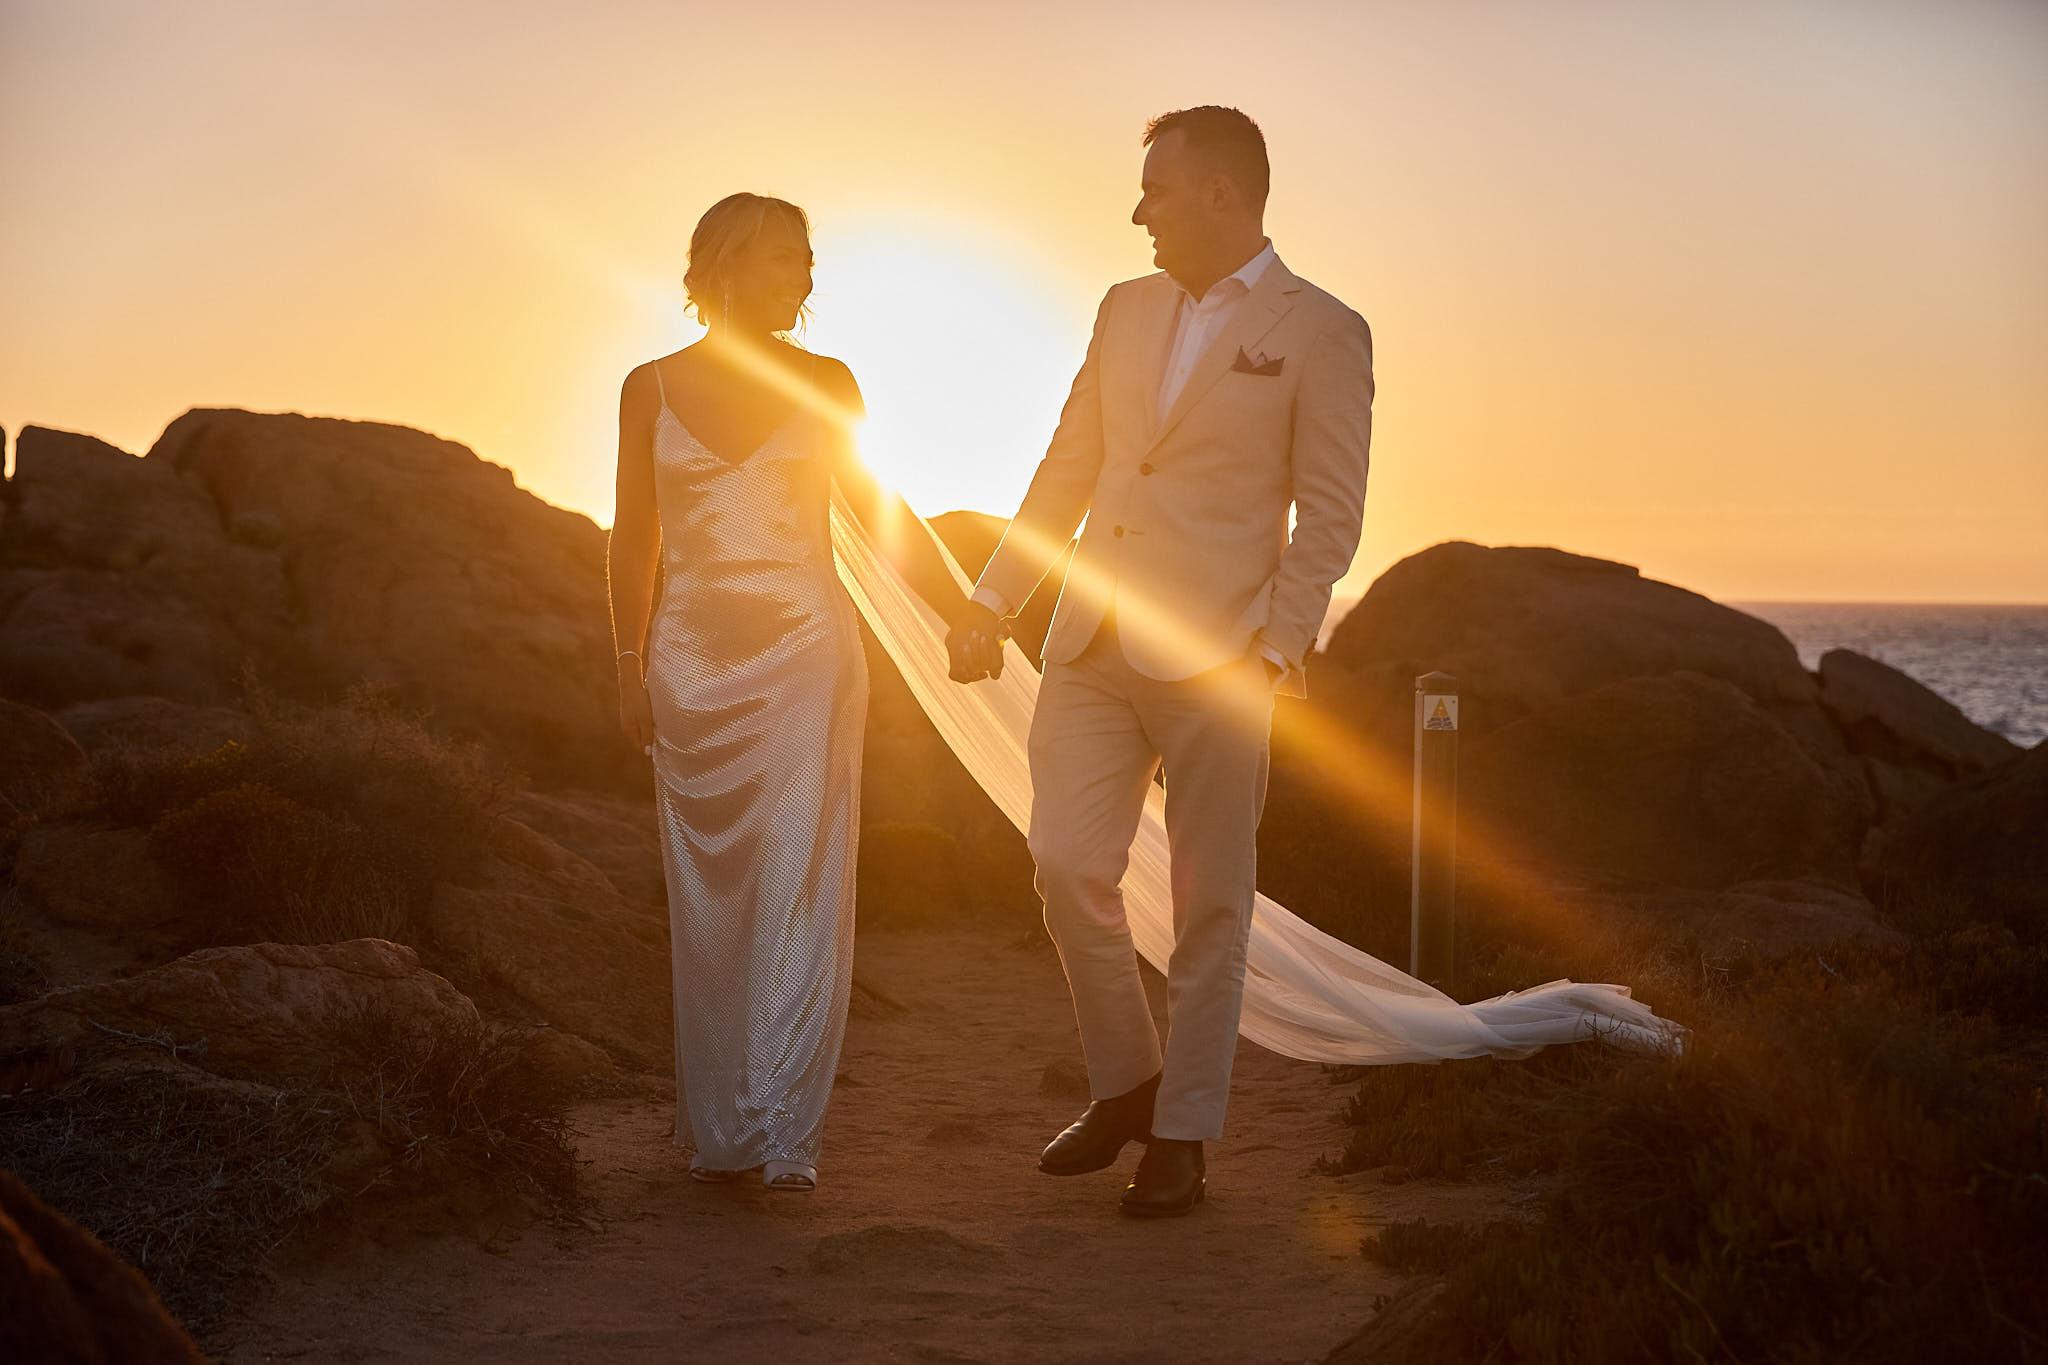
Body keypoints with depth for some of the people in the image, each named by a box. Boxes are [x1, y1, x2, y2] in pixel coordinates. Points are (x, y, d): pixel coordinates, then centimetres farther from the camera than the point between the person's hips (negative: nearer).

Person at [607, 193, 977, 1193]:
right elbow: (632, 542, 9)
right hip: (693, 664, 1)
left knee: (801, 891, -10)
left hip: (805, 659, -1)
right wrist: (630, 670, 5)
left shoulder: (826, 385, 4)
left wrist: (962, 612, 14)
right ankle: (718, 1127, 16)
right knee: (710, 899, 5)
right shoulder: (651, 388, 5)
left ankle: (785, 1133, -11)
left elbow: (875, 508, 16)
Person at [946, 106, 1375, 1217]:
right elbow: (1067, 471, 18)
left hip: (1214, 656, -5)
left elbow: (1329, 514, -6)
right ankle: (1125, 1084, 20)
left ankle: (1182, 1137, 14)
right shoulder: (1126, 310, 14)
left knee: (1208, 907, 2)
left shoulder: (1321, 333, -3)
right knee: (1068, 868, -1)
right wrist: (993, 602, 13)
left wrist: (1279, 648, -15)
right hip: (1092, 646, 5)